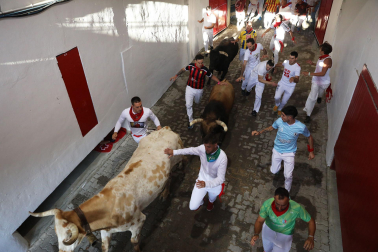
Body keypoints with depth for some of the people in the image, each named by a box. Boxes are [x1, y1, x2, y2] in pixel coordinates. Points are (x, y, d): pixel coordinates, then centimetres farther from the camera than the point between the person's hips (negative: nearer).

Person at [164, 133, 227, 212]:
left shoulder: (222, 157, -31)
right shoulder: (202, 148, -22)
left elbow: (220, 178, -30)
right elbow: (191, 150, -1)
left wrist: (206, 184, -46)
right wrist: (174, 152, 1)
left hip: (215, 182, 0)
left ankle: (211, 201, 22)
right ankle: (200, 201, 38)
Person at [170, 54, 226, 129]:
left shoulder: (205, 70, -21)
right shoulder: (191, 65, -16)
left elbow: (212, 76, -6)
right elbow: (183, 69, 3)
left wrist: (219, 82, -17)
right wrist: (176, 75, -3)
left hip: (199, 90, 0)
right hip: (190, 88, 0)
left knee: (197, 102, 27)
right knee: (188, 105, -9)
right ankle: (190, 121, 7)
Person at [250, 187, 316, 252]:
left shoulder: (297, 208, -36)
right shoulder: (267, 204, -33)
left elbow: (311, 221, -21)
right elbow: (259, 221, -26)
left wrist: (310, 237, -37)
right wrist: (256, 234, -46)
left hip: (284, 234, -2)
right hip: (268, 228, 2)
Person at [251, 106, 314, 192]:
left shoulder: (301, 127, -26)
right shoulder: (279, 121, -21)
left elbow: (309, 137, -5)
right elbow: (271, 128, 2)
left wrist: (311, 151, 0)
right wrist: (260, 132, -8)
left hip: (289, 153, -2)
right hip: (277, 150, 2)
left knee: (288, 176, -1)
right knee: (274, 171, 13)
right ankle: (278, 167, 51)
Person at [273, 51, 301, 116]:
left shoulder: (297, 67, -26)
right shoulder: (286, 62, -10)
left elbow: (297, 80, -39)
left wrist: (293, 78, -61)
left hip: (290, 87, -3)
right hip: (282, 83, 3)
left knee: (284, 101, 10)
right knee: (277, 97, -17)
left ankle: (279, 109, 45)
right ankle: (277, 105, 20)